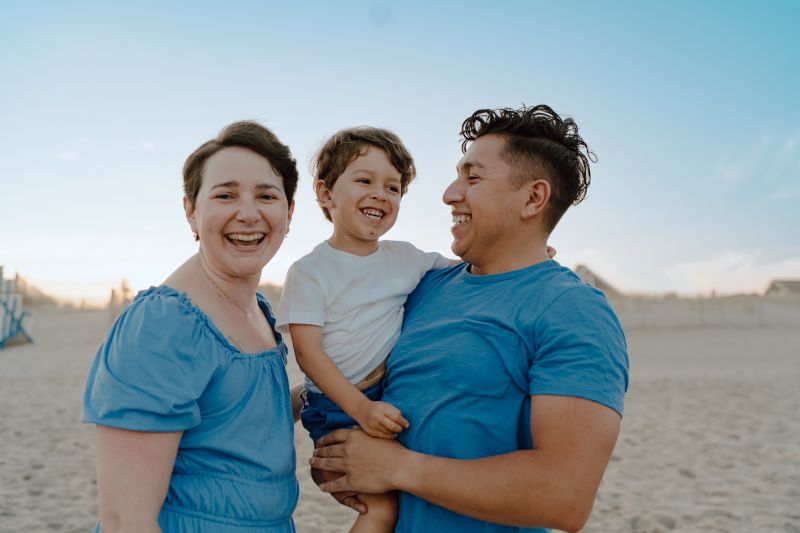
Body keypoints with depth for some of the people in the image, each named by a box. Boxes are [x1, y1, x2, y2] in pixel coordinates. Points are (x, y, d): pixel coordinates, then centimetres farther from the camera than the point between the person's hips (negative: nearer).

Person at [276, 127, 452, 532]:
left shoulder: (404, 258, 5)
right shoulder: (309, 271, -10)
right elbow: (308, 351, -14)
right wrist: (360, 408, -24)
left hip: (390, 399, 6)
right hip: (338, 406, -5)